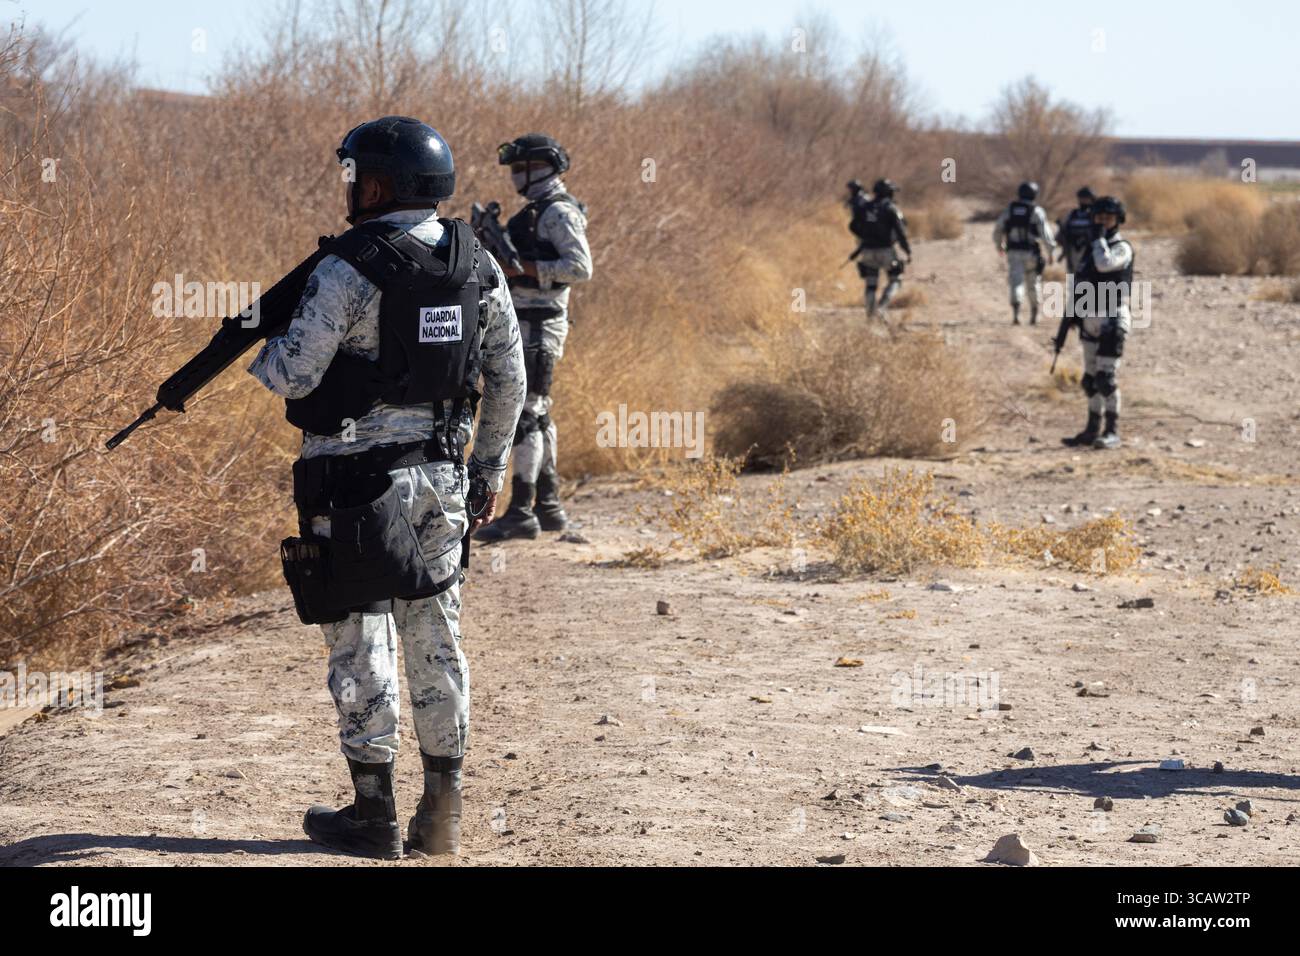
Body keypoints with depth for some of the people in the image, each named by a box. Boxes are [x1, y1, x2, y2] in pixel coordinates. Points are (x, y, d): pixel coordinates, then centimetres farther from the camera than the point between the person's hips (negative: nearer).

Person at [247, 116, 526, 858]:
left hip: (359, 478, -6)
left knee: (362, 641, 2)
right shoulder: (478, 267, 4)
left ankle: (374, 815, 5)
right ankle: (443, 814, 15)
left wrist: (255, 346, 7)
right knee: (436, 636, 11)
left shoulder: (350, 271, -15)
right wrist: (490, 467, 18)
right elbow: (509, 380, 9)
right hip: (442, 476, 6)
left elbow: (292, 375, -15)